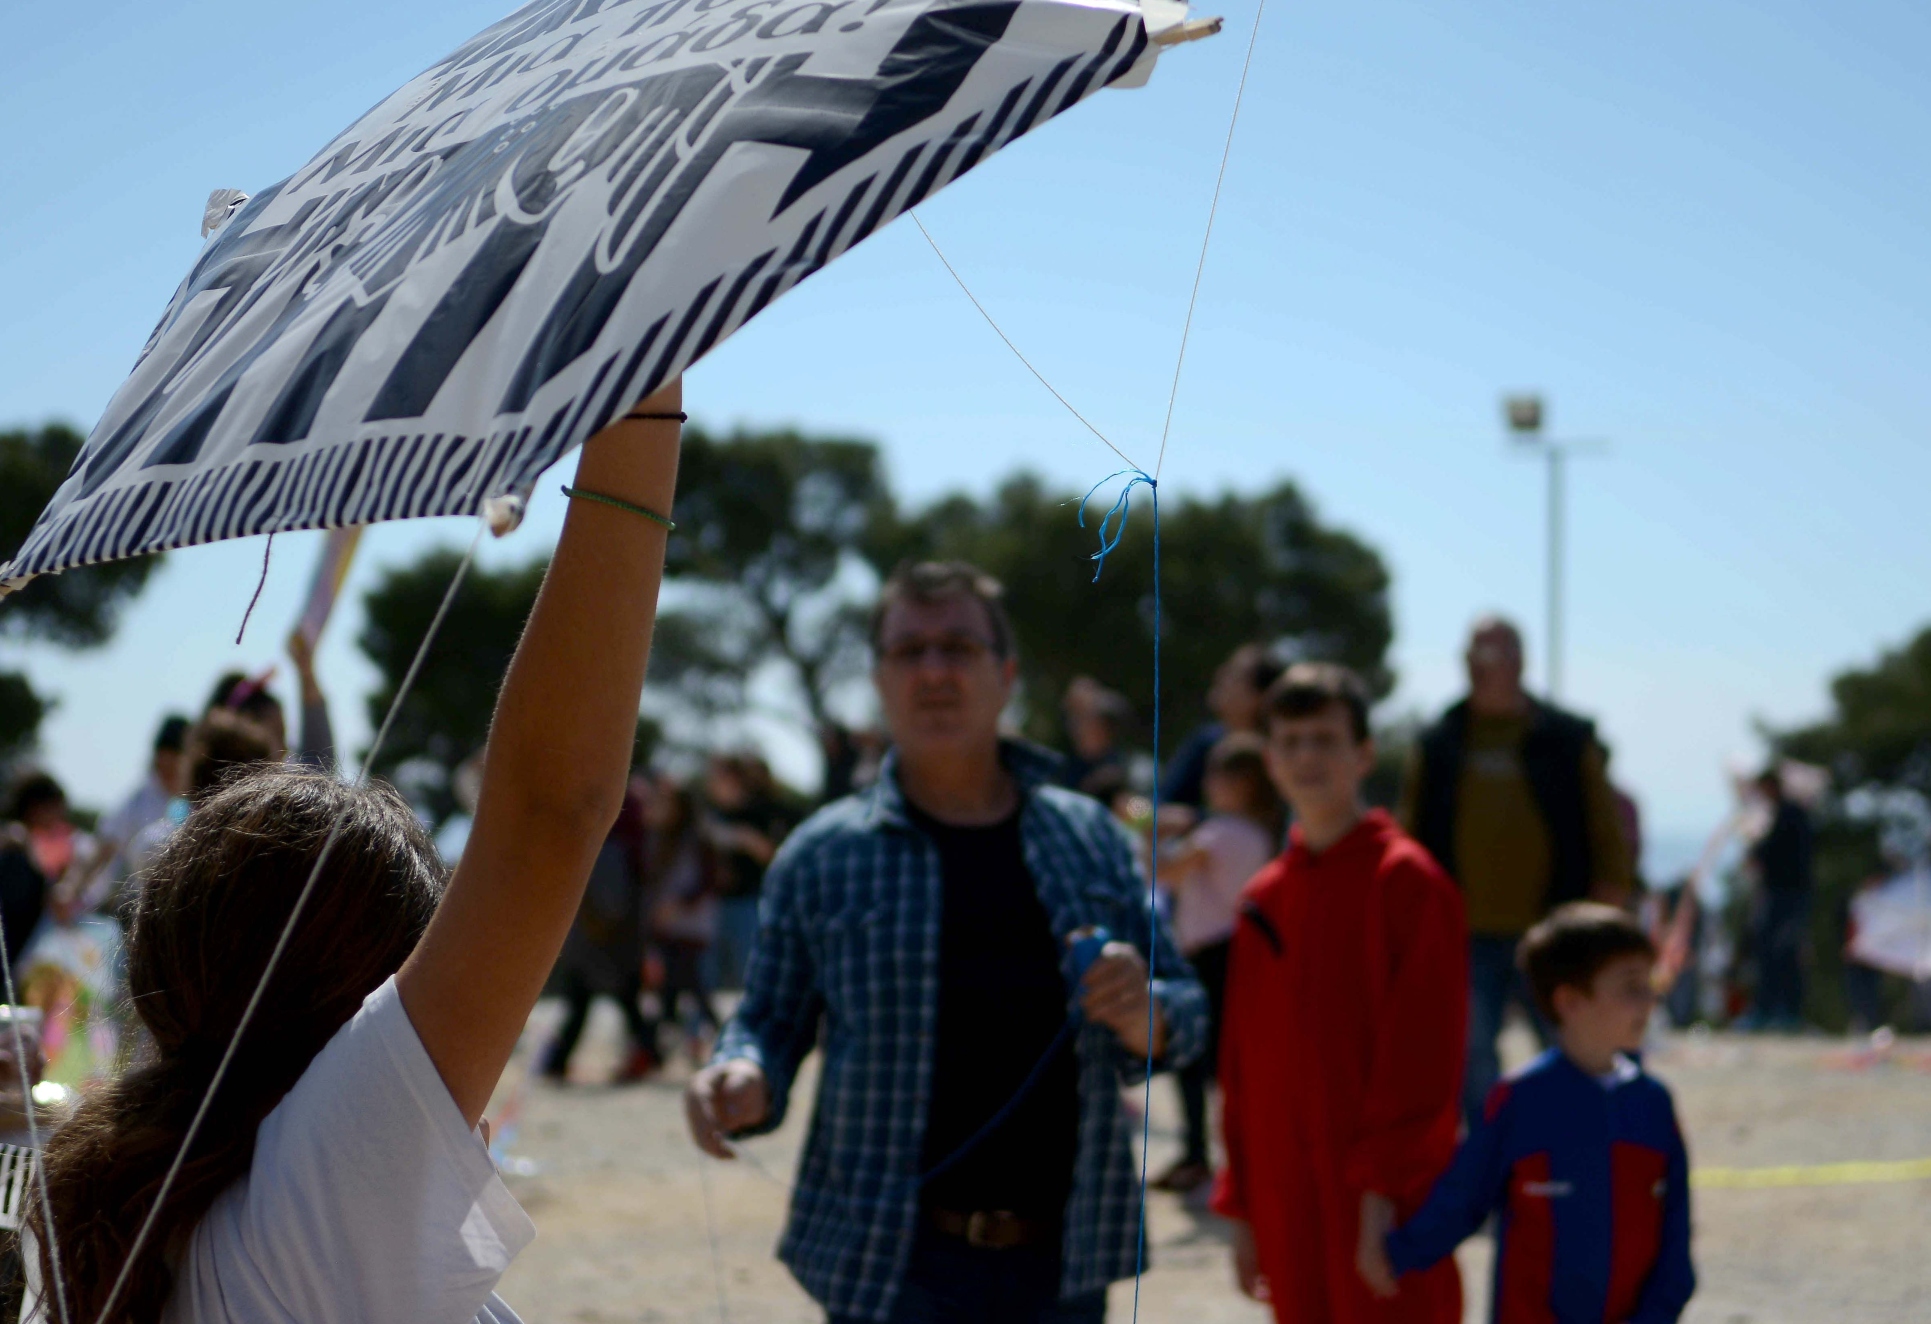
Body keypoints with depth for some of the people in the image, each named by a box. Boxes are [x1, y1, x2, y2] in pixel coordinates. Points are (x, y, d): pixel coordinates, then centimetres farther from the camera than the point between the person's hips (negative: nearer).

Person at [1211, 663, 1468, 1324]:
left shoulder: (1406, 880, -6)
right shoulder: (1263, 900, 12)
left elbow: (1423, 1051, -11)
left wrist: (1385, 1186, -16)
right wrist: (1240, 1204, 13)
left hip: (1385, 1213, -6)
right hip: (1292, 1213, 6)